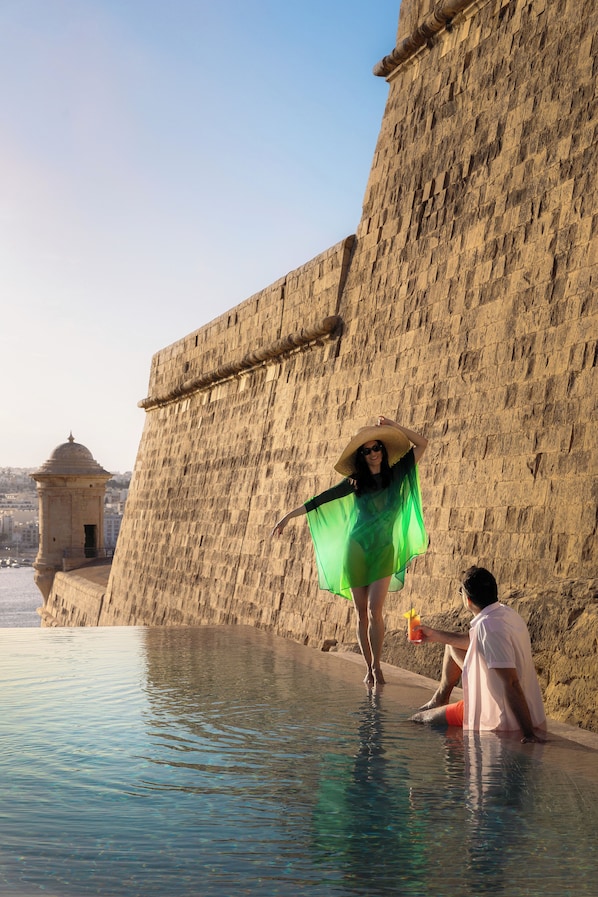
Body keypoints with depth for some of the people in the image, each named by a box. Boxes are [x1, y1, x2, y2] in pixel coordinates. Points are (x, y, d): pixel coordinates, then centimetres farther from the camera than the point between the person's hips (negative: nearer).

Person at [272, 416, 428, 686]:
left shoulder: (396, 475, 5)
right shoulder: (354, 482, 5)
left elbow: (421, 443, 5)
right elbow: (319, 500, 6)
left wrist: (392, 426, 1)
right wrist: (288, 516, 4)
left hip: (384, 550, -1)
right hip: (356, 549, 1)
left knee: (374, 610, -13)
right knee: (361, 613, 2)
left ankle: (377, 665, -1)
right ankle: (369, 667, 10)